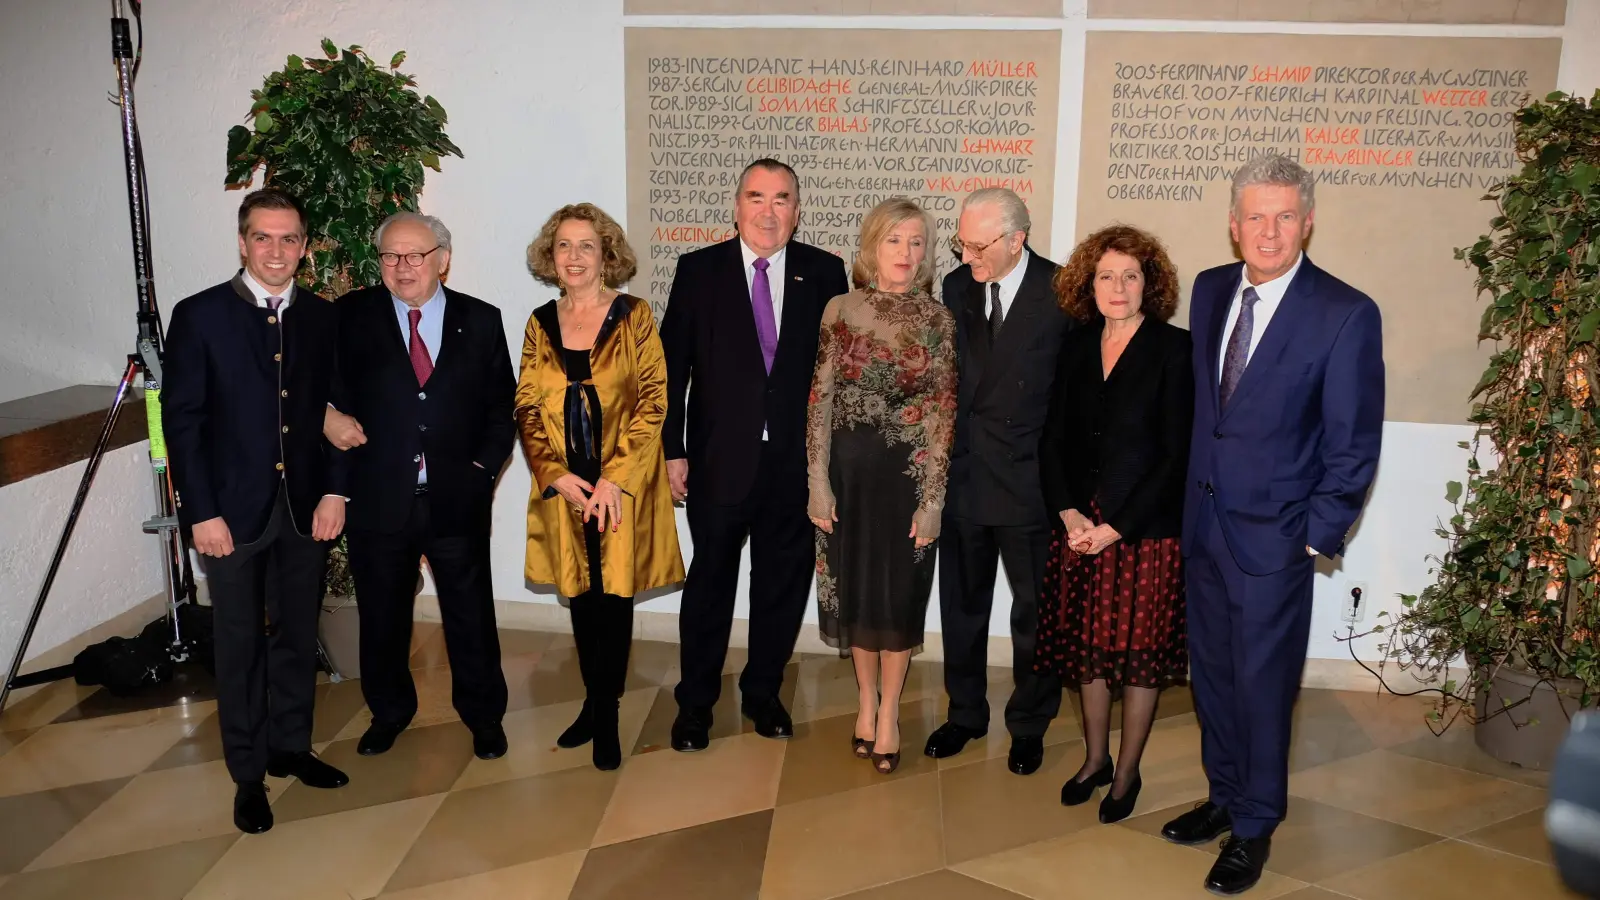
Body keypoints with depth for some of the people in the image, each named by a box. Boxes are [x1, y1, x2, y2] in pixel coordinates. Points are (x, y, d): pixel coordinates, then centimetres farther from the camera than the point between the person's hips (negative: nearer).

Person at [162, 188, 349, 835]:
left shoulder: (322, 318, 5)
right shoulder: (199, 315, -5)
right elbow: (180, 419, -6)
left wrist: (334, 492, -3)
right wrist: (201, 513, -10)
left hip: (307, 508, 3)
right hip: (234, 510, -3)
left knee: (298, 636, 14)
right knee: (241, 646, 8)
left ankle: (291, 748, 31)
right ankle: (248, 774, 22)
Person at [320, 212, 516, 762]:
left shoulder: (480, 321, 2)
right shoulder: (352, 316, 1)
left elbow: (502, 406, 5)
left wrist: (484, 465, -6)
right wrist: (326, 414, -11)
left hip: (457, 500, 0)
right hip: (378, 499, 1)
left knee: (471, 616, 10)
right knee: (382, 615, 16)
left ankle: (484, 716, 30)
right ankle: (389, 712, 38)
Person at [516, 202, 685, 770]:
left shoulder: (634, 317, -3)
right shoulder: (540, 324, 8)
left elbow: (652, 403, -8)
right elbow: (527, 409, 5)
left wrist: (615, 479, -15)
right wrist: (555, 475, -9)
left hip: (623, 483, -3)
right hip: (563, 486, 3)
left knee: (614, 595, 1)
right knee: (580, 596, 11)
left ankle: (606, 714, 14)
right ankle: (595, 701, 27)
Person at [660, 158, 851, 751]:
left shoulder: (825, 273, 1)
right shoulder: (699, 270, -1)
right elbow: (673, 366, -1)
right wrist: (673, 451, -4)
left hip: (797, 461, 2)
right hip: (719, 459, -1)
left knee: (784, 583, 13)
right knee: (710, 581, 10)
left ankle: (762, 693, 33)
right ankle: (695, 702, 27)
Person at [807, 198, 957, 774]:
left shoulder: (938, 321, -3)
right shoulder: (841, 311, -3)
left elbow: (943, 412, -4)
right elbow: (820, 399, -3)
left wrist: (933, 498, -8)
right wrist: (819, 483, -7)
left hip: (910, 472, -1)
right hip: (849, 468, 1)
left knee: (900, 592, 8)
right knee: (855, 587, 12)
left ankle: (889, 713, 25)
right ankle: (866, 700, 33)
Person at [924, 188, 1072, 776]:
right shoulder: (956, 287, 3)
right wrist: (942, 454, 2)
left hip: (1029, 479, -4)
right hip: (962, 474, 4)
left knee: (1034, 610, 11)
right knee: (962, 604, 16)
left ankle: (1029, 723, 31)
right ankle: (965, 713, 36)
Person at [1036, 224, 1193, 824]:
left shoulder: (1174, 350, -9)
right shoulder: (1077, 347, 6)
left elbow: (1177, 455, -12)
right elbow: (1054, 439, 7)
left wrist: (1115, 527, -14)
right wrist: (1069, 513, -7)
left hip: (1146, 528, -4)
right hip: (1080, 523, 5)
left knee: (1139, 651, 6)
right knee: (1086, 644, 14)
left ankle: (1127, 773, 24)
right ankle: (1094, 759, 33)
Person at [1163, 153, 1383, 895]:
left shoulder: (1346, 314, -12)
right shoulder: (1209, 290, 5)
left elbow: (1354, 441, -9)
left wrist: (1320, 534, -9)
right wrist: (1191, 490, 9)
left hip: (1272, 531, -5)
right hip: (1203, 520, 5)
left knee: (1261, 681, 6)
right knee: (1212, 673, 17)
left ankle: (1254, 829, 25)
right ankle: (1225, 798, 36)